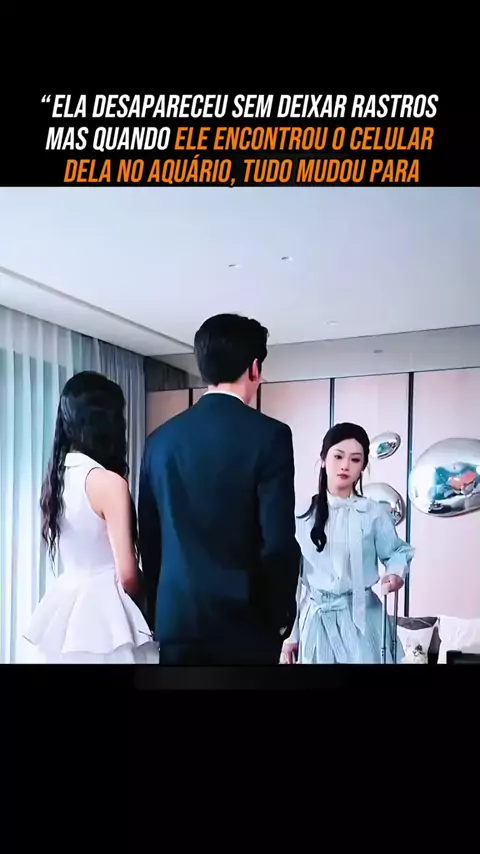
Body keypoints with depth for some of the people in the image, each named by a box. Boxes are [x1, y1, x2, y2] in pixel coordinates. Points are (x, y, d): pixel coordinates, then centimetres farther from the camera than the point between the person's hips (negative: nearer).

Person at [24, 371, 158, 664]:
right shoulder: (108, 481, -19)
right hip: (103, 609, -7)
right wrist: (145, 603, 4)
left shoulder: (56, 476, 3)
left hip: (64, 605, 8)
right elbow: (127, 574, -15)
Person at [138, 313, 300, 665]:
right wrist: (281, 616, 0)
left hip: (176, 618, 5)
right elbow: (279, 542, -15)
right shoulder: (269, 435, -11)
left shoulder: (161, 438, 4)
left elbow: (148, 536, 8)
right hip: (243, 621, -4)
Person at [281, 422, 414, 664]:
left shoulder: (374, 513, -4)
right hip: (315, 620, 1)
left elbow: (398, 552, 6)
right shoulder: (304, 515, 1)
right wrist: (291, 634, 4)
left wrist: (396, 573, -17)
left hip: (360, 619, -1)